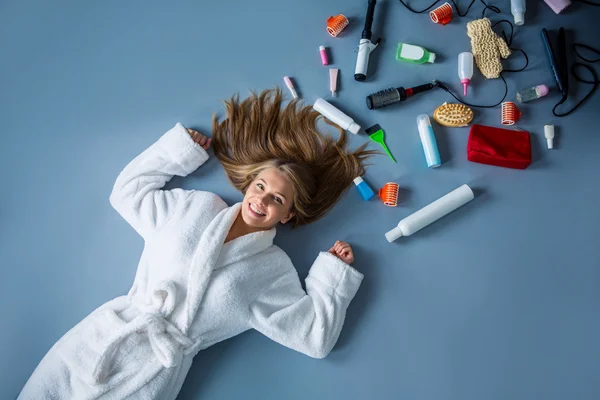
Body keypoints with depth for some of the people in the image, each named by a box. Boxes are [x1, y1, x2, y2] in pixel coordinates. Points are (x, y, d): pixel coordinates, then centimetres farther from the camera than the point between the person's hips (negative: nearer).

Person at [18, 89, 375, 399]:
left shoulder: (273, 269, 0)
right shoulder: (196, 207, 8)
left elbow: (314, 335, -1)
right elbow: (129, 190, 16)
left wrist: (334, 273, -6)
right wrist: (182, 149, 12)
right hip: (102, 334, 3)